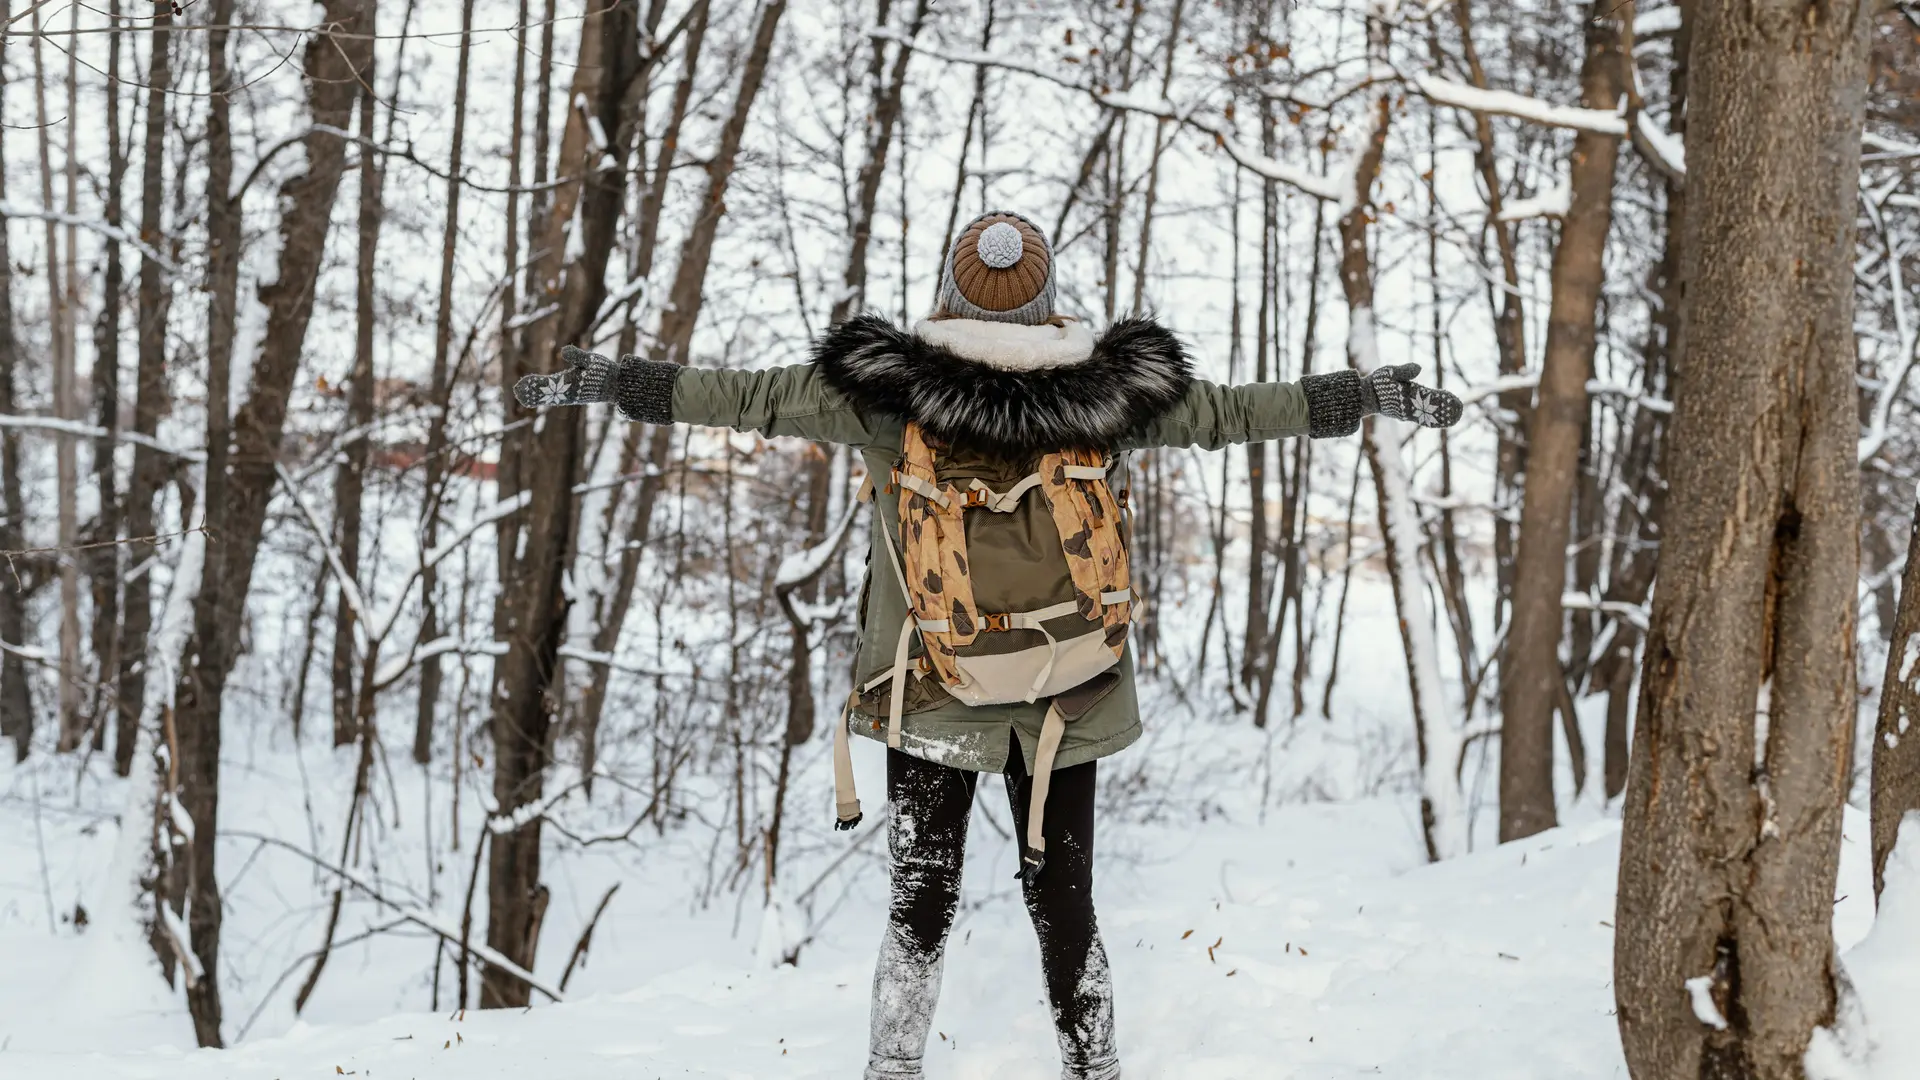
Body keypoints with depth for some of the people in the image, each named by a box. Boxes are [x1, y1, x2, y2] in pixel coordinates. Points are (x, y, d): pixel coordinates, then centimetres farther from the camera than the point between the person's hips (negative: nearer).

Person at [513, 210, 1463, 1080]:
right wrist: (1380, 395, 14)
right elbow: (1241, 411, 2)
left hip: (930, 695, -1)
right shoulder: (1108, 394, -6)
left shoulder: (885, 390, -10)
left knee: (920, 903, 10)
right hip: (1067, 702, 1)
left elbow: (748, 396, -5)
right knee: (1064, 900, 13)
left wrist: (601, 382, 5)